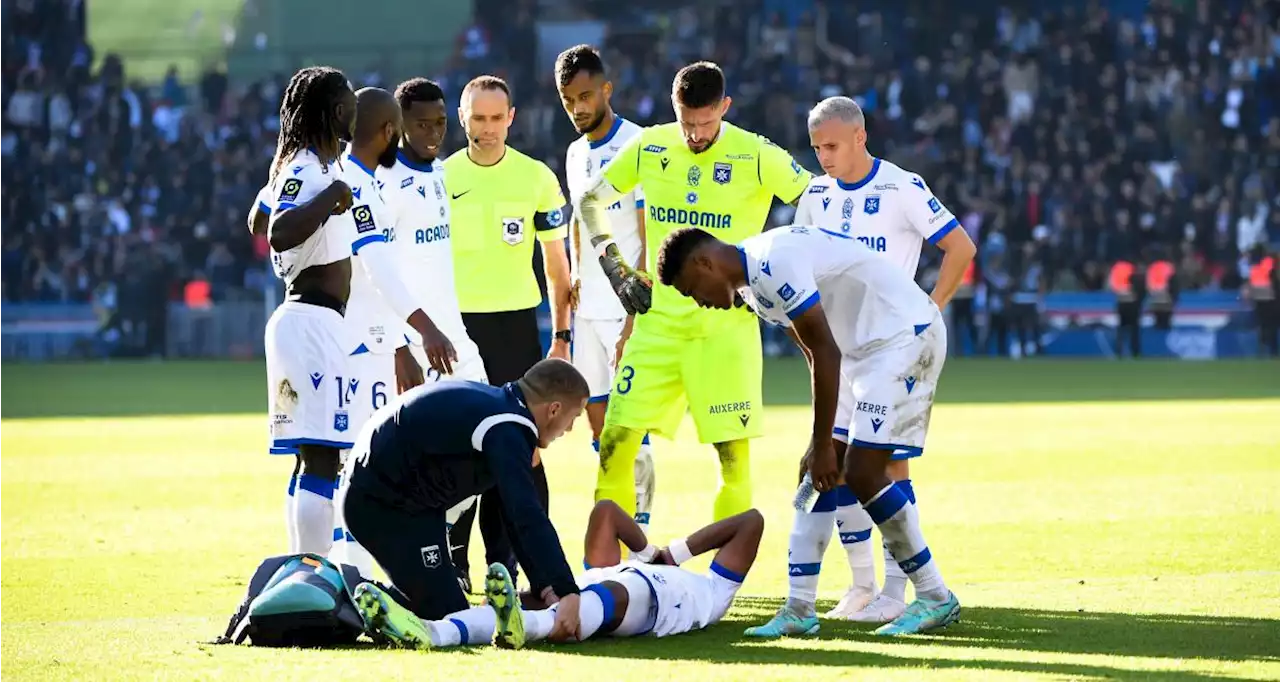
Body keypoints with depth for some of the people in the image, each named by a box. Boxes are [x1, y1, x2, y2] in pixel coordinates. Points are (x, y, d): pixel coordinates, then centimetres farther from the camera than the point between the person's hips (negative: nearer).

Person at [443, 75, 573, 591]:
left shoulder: (536, 178, 3)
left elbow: (556, 265, 7)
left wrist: (561, 338, 3)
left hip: (515, 325, 0)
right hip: (455, 325, 0)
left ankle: (508, 566, 1)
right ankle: (453, 564, 8)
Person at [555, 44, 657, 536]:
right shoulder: (576, 154, 13)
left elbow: (651, 239, -14)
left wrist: (635, 314, -19)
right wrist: (577, 273, 9)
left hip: (629, 309, -7)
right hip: (589, 307, 7)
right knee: (598, 422, 8)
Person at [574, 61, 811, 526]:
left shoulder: (757, 157, -8)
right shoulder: (648, 148, 2)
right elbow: (591, 201, 17)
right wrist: (616, 269, 7)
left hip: (727, 326, -3)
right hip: (658, 321, 3)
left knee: (733, 454, -6)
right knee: (615, 443, -2)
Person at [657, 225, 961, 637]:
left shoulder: (773, 266, -22)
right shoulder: (752, 281, 10)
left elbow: (825, 352, -21)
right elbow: (818, 354, 16)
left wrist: (823, 444, -16)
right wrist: (821, 442, 16)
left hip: (905, 335, -10)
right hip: (863, 347, 10)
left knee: (863, 474, -12)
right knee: (819, 476, 6)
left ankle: (936, 599, -1)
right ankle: (800, 611, 9)